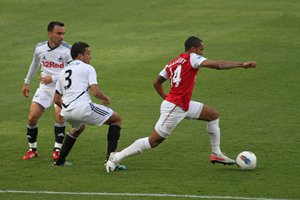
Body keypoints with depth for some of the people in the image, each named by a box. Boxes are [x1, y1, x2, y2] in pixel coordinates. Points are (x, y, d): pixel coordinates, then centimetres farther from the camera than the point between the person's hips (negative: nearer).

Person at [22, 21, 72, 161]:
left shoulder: (67, 50, -13)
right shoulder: (39, 48, 1)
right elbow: (35, 65, 21)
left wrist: (53, 78, -26)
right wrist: (27, 83, 29)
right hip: (44, 88, 4)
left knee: (59, 115, -23)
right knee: (32, 117, -5)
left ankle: (57, 149, -9)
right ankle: (32, 149, 14)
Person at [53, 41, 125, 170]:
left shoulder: (63, 72, 24)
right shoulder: (87, 68, 5)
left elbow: (56, 99, 25)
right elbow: (95, 92, -8)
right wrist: (106, 99, 12)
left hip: (66, 112, 7)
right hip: (83, 108, -7)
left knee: (78, 128, 41)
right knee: (116, 119, 8)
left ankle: (60, 160, 36)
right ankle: (111, 158, -5)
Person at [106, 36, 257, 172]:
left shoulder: (172, 63, 12)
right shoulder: (192, 58, -11)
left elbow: (156, 83, 16)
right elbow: (217, 65, -21)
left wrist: (167, 98, 17)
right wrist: (242, 65, -20)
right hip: (175, 108, -10)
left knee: (213, 115, 13)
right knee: (153, 141, -5)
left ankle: (216, 154, 17)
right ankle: (116, 157, 1)